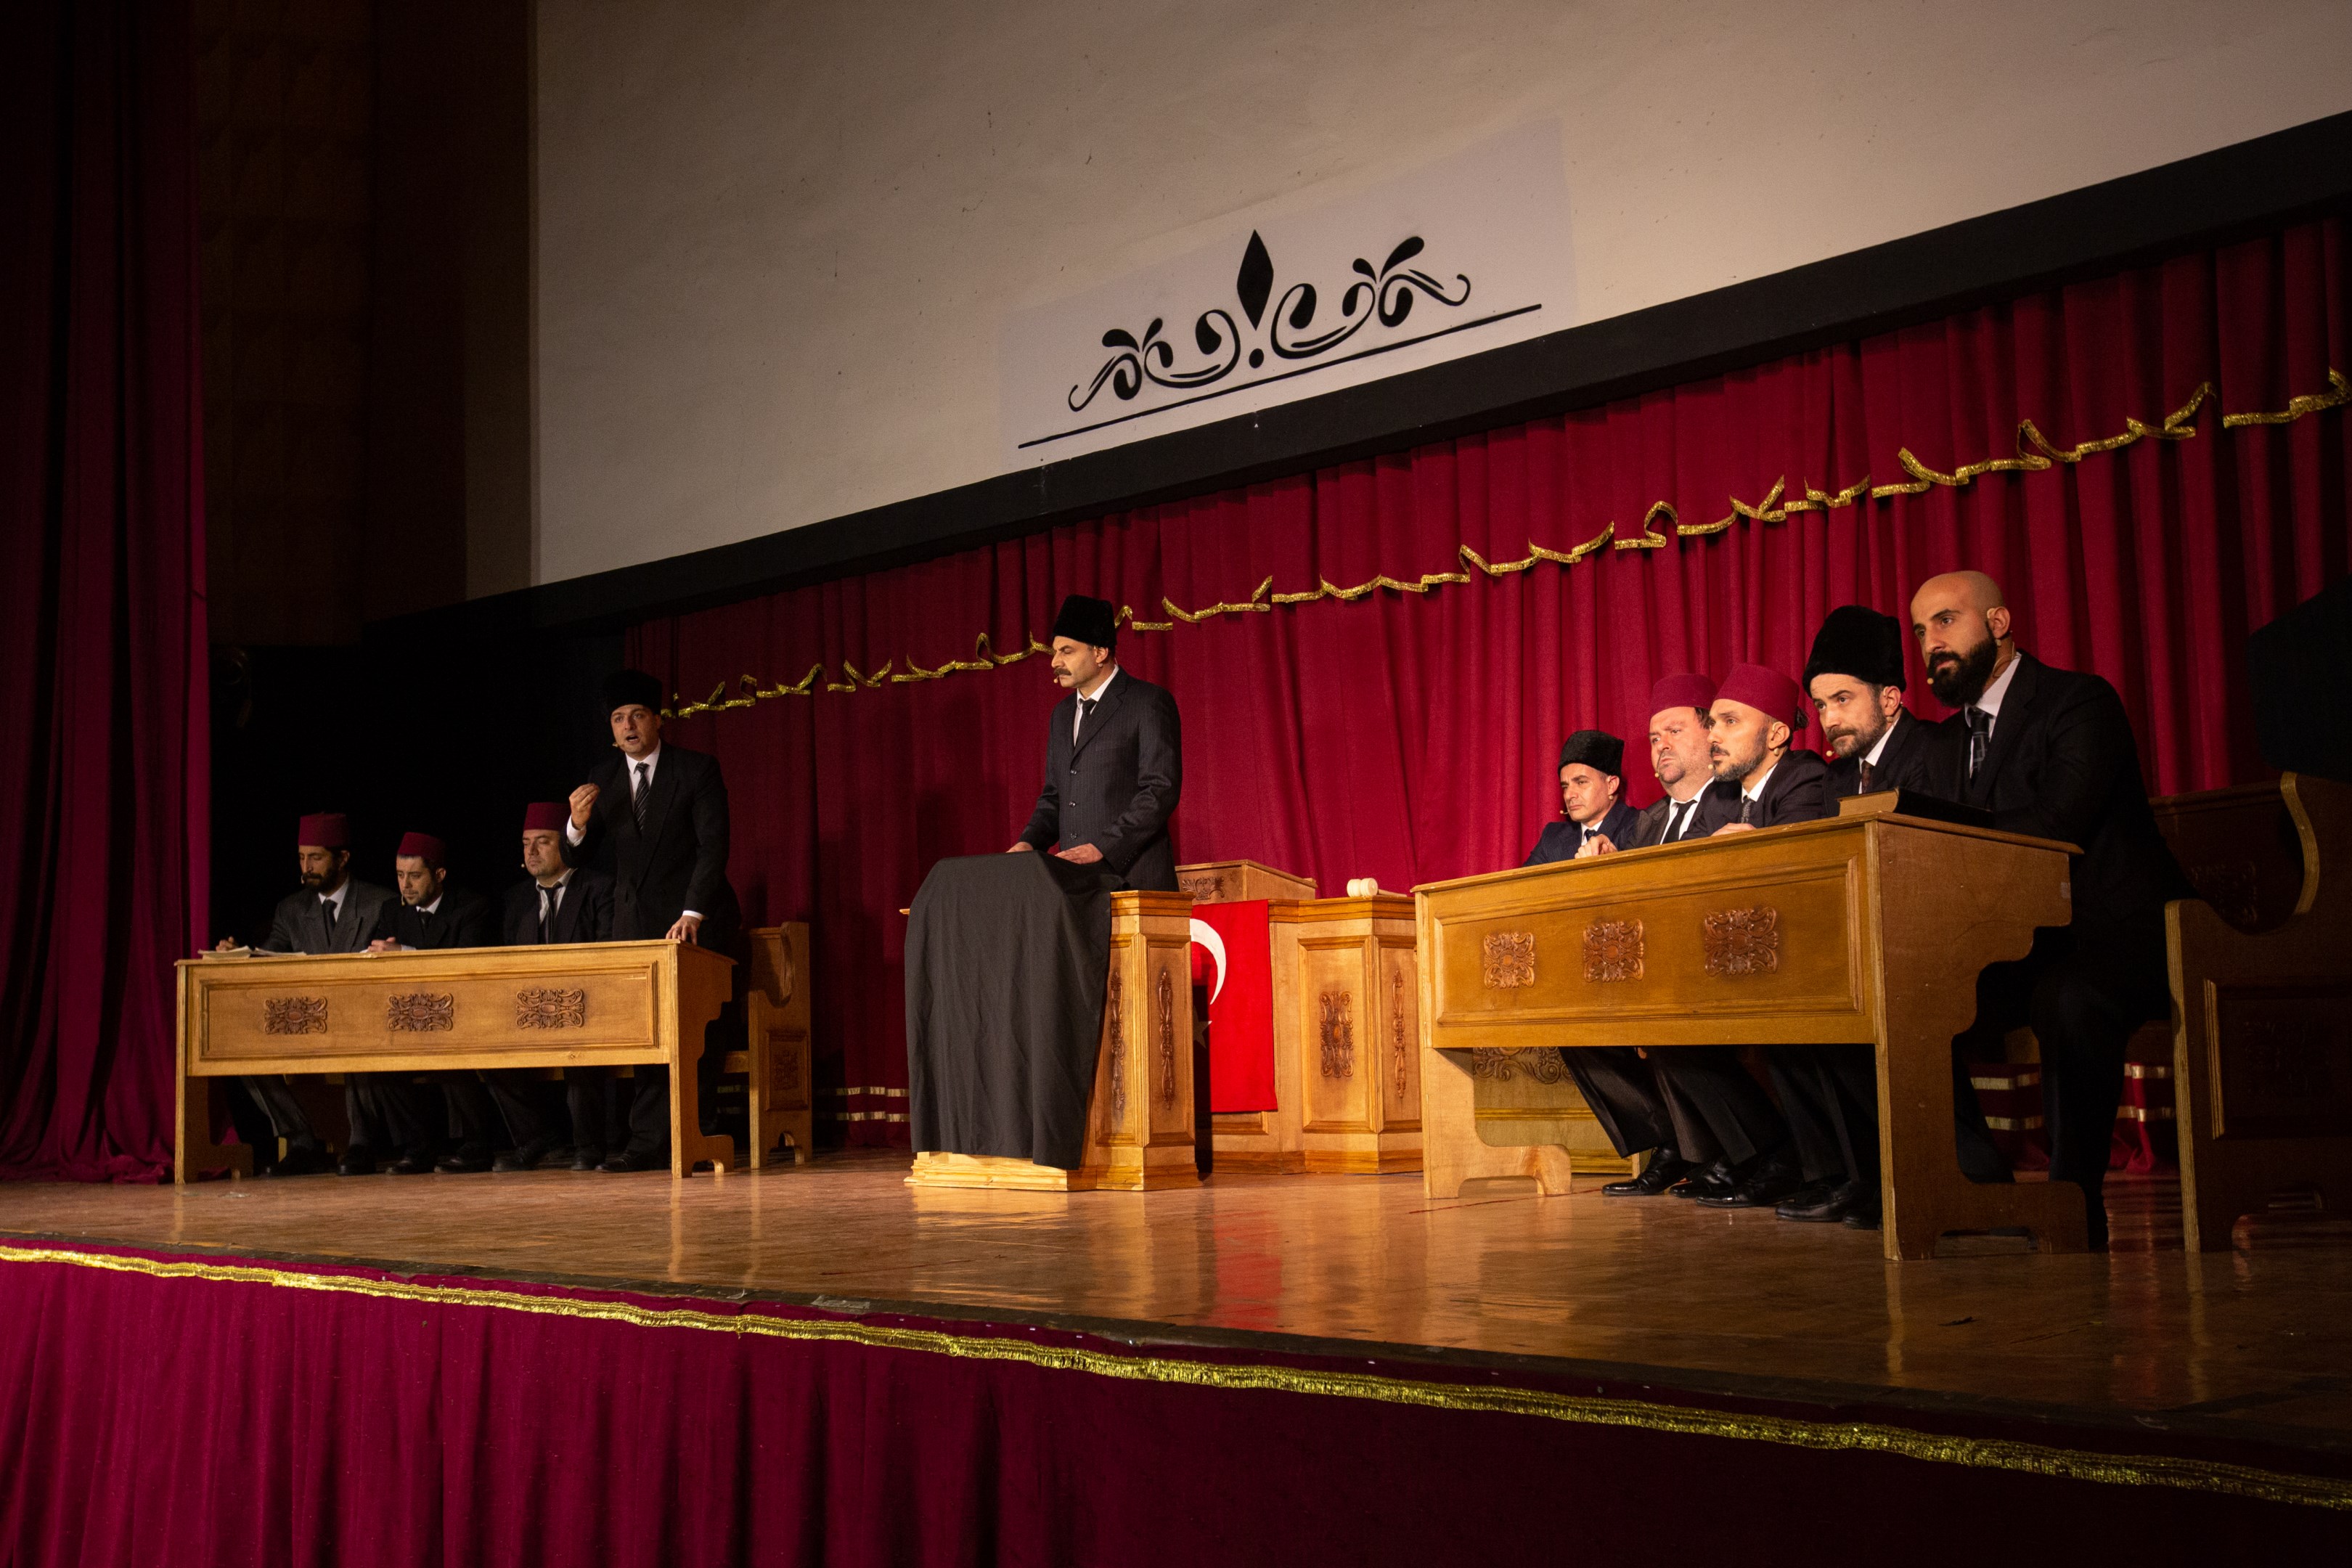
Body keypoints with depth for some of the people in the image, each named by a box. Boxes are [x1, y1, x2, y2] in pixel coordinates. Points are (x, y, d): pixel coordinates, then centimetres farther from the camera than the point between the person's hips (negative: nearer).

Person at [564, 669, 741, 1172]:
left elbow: (713, 846, -11)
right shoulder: (601, 780, 8)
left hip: (693, 922, -3)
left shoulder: (697, 769, -4)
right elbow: (576, 859, 8)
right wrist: (578, 825, -14)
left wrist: (692, 914, -21)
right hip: (636, 922, 3)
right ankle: (650, 1143, -1)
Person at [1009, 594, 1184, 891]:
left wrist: (1102, 847, -19)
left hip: (1132, 877, -6)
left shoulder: (1150, 702, -4)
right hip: (1075, 883, 6)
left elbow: (1162, 790, -12)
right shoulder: (1062, 714, 20)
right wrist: (1029, 843, 5)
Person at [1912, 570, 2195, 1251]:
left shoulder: (2080, 701, -7)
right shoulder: (1955, 735, 18)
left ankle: (2075, 1197, -27)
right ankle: (1986, 1187, -1)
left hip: (2119, 936, -8)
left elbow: (2055, 826, -22)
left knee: (2069, 998, -38)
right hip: (2026, 945, 8)